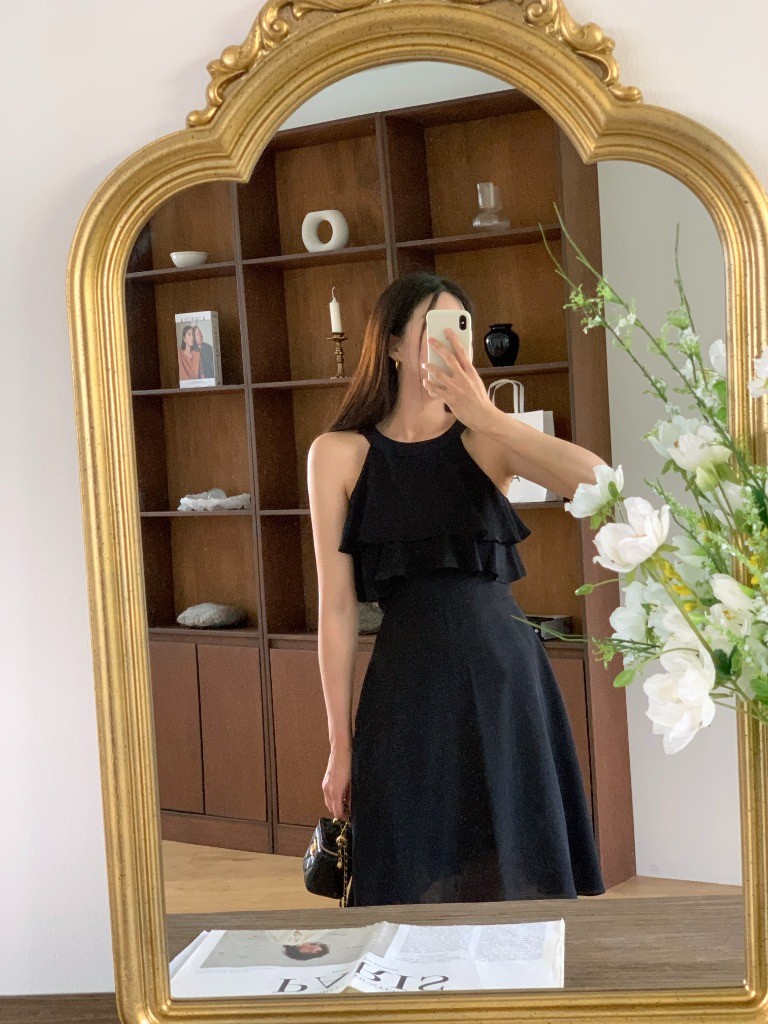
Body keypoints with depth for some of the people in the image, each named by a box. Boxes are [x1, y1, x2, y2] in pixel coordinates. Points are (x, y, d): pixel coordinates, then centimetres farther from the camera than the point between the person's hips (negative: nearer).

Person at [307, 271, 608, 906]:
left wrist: (487, 416, -14)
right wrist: (341, 744, 0)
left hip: (509, 678, 2)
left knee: (520, 881, 10)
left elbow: (598, 482, -14)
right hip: (411, 687, -1)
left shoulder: (486, 440, 6)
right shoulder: (340, 452, 2)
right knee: (419, 890, 7)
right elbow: (337, 606, 0)